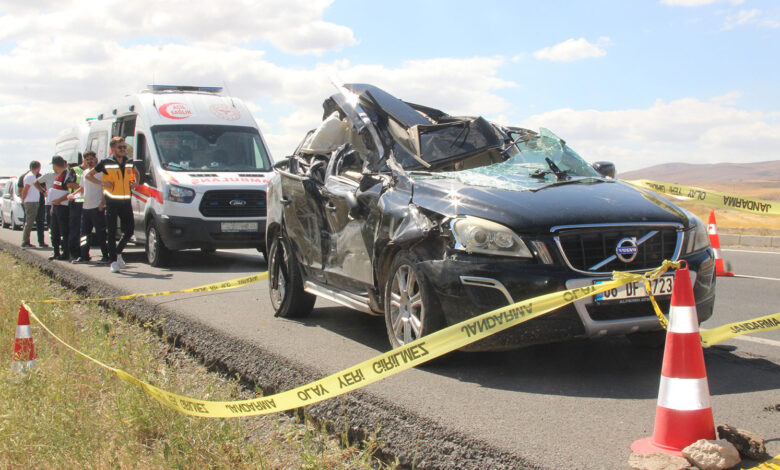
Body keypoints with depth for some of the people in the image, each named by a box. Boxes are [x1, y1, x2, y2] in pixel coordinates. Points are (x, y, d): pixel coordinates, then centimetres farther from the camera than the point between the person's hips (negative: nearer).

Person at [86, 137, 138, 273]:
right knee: (111, 232, 1)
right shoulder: (105, 163, -4)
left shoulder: (129, 162, 8)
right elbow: (88, 175, 4)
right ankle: (114, 261, 7)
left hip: (126, 202, 4)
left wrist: (135, 183, 9)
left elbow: (136, 173, 29)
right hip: (111, 202, -4)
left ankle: (118, 252, 28)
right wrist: (103, 183, -9)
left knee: (129, 230, 5)